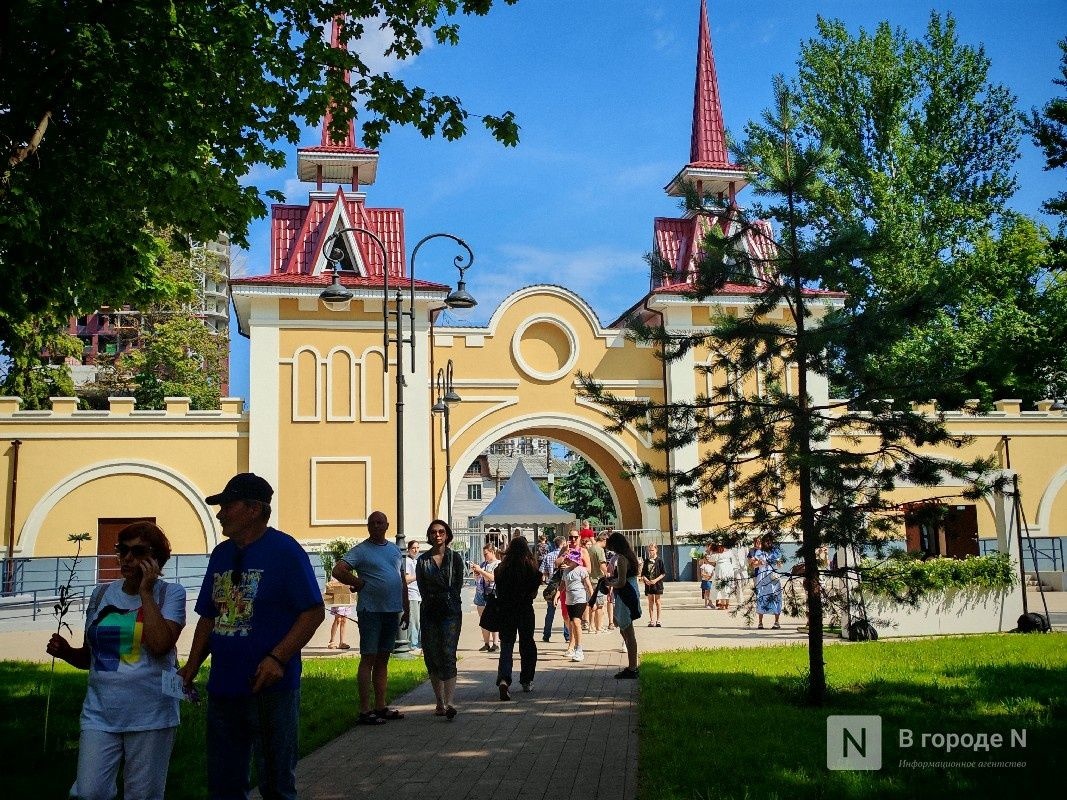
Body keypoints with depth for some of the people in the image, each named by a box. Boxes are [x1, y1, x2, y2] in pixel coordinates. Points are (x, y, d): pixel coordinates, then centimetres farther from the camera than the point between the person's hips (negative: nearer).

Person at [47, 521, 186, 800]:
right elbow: (89, 656, 19)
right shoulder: (102, 594, 10)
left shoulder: (170, 593, -2)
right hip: (100, 714, 3)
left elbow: (160, 644, -20)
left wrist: (145, 591, -14)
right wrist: (66, 652, -3)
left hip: (150, 716, -3)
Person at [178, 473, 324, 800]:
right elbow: (208, 617, 17)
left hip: (271, 688, -7)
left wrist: (278, 658, -22)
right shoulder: (221, 554, 11)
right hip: (223, 687, 7)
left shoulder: (284, 550, -10)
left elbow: (314, 611, -13)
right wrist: (192, 665, 6)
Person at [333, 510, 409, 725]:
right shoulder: (361, 550, -5)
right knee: (368, 659, -5)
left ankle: (380, 707, 18)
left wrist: (405, 609, 17)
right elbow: (338, 571, -16)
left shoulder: (395, 550, 15)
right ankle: (365, 711, -4)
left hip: (393, 611, 6)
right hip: (370, 611, -6)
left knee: (383, 659, 12)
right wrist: (360, 584, -10)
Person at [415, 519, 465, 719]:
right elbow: (422, 588, 7)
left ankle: (449, 702, -21)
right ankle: (440, 702, 13)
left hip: (451, 611, -2)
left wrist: (448, 600, 3)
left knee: (448, 654, -13)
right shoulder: (422, 560, 7)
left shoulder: (455, 558, 4)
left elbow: (458, 585, 4)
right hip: (430, 612, 3)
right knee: (432, 657, 4)